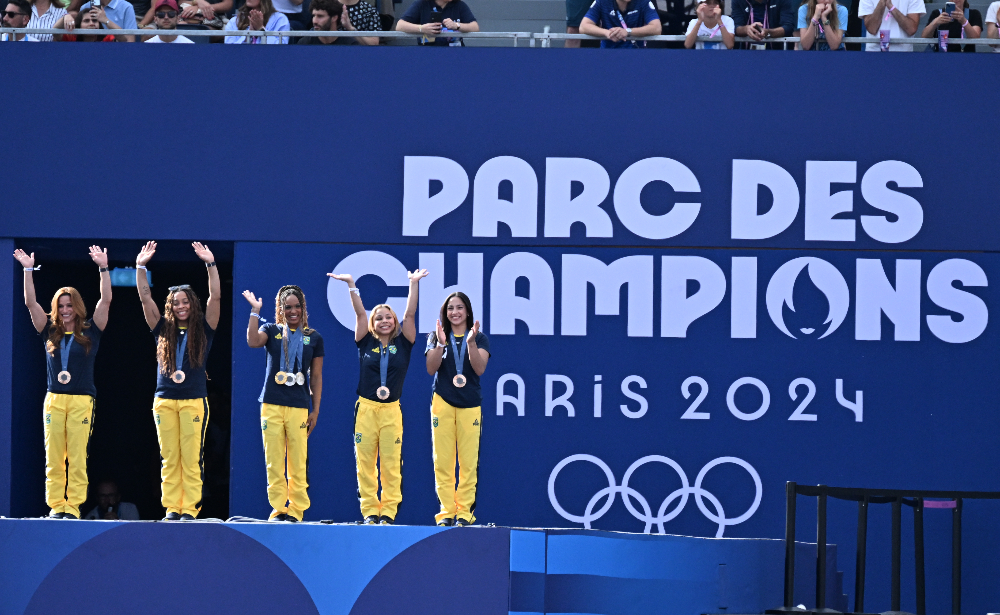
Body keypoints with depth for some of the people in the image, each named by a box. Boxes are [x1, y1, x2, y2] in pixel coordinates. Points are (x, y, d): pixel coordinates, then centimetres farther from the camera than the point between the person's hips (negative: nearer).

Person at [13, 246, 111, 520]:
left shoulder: (89, 332, 6)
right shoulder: (51, 332, 12)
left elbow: (106, 301, -1)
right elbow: (30, 303, 7)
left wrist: (103, 268, -8)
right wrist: (28, 270, 1)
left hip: (81, 401, -3)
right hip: (53, 400, 3)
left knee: (77, 459, -6)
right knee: (53, 459, 0)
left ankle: (73, 507, -6)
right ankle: (56, 506, 2)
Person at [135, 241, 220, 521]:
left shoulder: (202, 329, 6)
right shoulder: (164, 330, 10)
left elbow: (215, 297, -3)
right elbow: (145, 298, 7)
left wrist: (211, 264, -9)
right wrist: (141, 267, 1)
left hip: (194, 400, -2)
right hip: (165, 400, 2)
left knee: (191, 458, -6)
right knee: (169, 458, 2)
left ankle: (190, 509, -5)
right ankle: (171, 508, 4)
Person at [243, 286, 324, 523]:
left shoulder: (313, 338, 11)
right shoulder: (271, 331, 9)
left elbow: (316, 377, 12)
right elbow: (253, 341, -14)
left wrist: (315, 410, 7)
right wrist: (255, 311, -13)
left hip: (299, 407, 0)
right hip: (271, 405, 0)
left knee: (297, 463, -4)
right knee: (274, 462, -2)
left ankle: (296, 510, 2)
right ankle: (279, 509, 3)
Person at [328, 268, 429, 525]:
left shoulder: (402, 344, 7)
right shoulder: (366, 343, 7)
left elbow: (409, 314, 2)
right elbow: (360, 313, 2)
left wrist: (414, 284, -4)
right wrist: (351, 285, -4)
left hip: (392, 410, 0)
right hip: (366, 408, 0)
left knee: (391, 464, -3)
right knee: (365, 463, -1)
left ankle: (389, 511, 1)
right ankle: (369, 510, 4)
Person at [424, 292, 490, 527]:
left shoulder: (480, 338, 8)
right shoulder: (436, 337, 10)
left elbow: (479, 368, -6)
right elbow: (431, 368, -3)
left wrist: (471, 342, -18)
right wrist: (440, 344, -16)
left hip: (470, 404, -1)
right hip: (442, 402, 1)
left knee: (469, 461, -6)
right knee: (442, 460, -4)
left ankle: (464, 511, -2)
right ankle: (446, 511, -1)